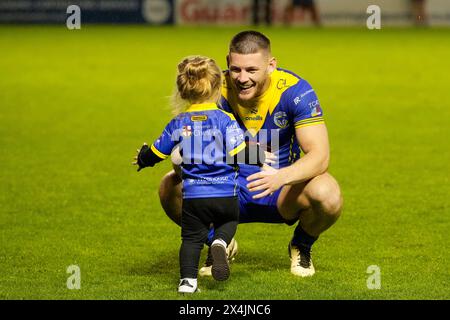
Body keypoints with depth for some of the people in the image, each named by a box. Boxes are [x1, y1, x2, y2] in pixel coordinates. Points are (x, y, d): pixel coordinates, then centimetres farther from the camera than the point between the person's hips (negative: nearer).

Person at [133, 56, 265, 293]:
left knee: (192, 236, 12)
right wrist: (259, 157, 8)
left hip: (193, 195, 2)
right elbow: (240, 155, -11)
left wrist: (142, 159, 33)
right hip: (225, 194, -2)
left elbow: (155, 154, 11)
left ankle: (188, 280, -2)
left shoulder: (177, 124, 4)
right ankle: (220, 243, -6)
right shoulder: (225, 120, -6)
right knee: (229, 220, 24)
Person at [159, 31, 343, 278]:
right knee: (171, 187, -26)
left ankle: (301, 246, 4)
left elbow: (319, 155, -25)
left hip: (281, 194, -1)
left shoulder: (294, 90, -19)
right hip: (230, 190, 2)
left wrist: (281, 177, -45)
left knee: (326, 194, -34)